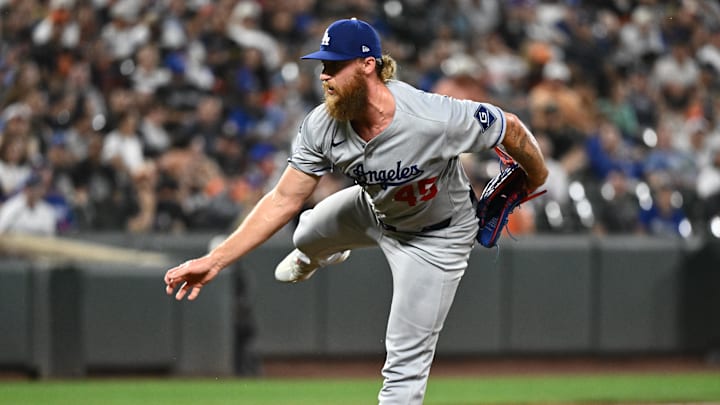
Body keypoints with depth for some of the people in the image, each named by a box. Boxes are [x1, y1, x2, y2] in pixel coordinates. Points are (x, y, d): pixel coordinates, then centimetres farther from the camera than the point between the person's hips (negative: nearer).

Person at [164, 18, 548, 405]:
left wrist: (535, 178, -4)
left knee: (405, 362, -7)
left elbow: (511, 128, -24)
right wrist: (215, 260, -25)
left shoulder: (437, 118, -40)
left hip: (437, 238, -5)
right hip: (374, 210, 5)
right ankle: (314, 258, 68)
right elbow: (283, 200, -18)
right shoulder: (322, 126, -25)